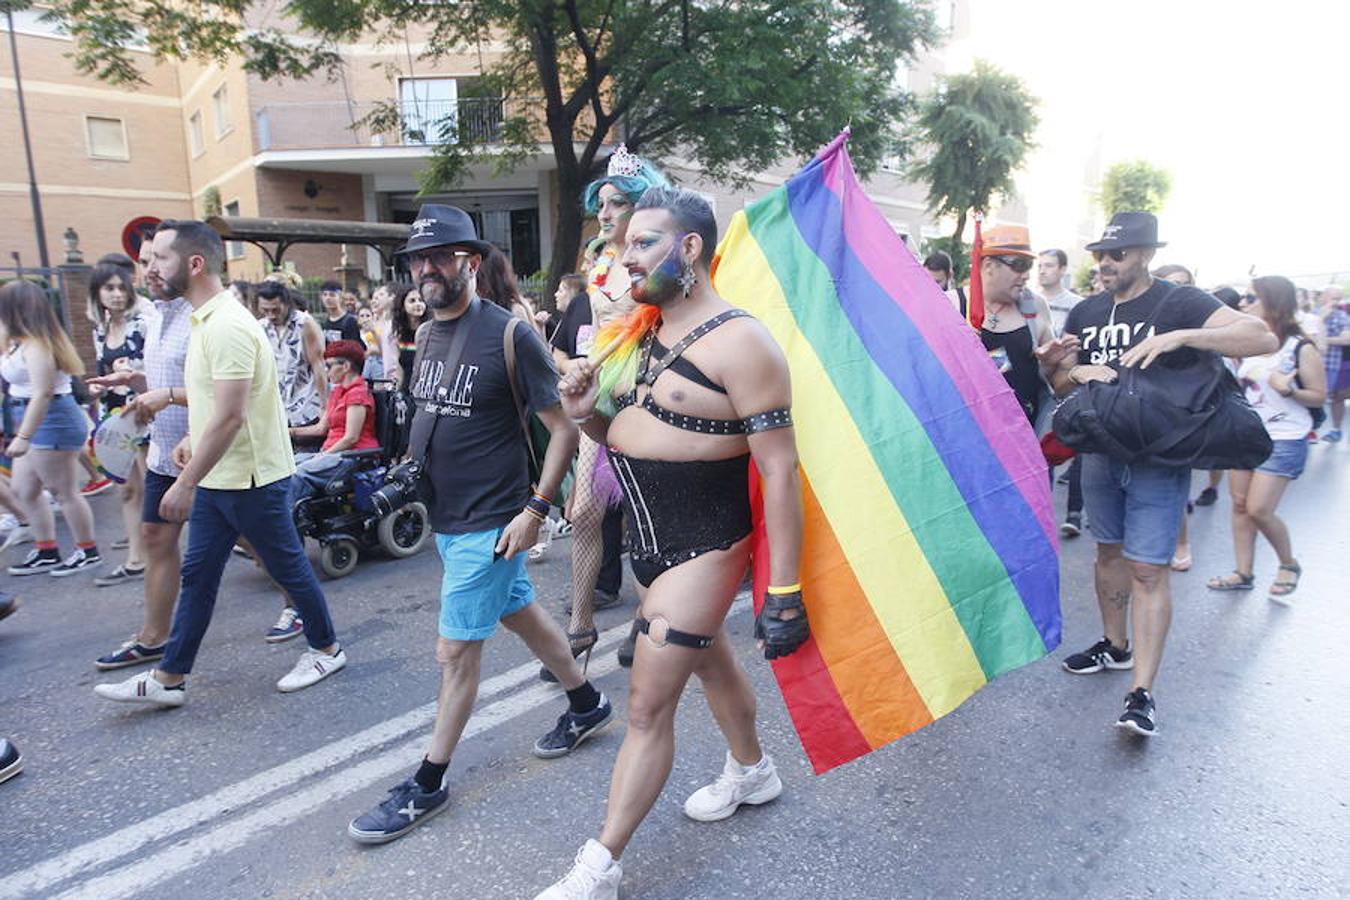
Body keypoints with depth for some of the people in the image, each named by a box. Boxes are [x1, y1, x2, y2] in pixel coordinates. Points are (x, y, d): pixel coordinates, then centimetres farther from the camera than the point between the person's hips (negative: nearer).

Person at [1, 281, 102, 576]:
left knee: (65, 492, 0)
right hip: (38, 425, 11)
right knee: (24, 491, 16)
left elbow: (42, 393, -26)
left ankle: (88, 552, 13)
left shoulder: (34, 345, -19)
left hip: (51, 423, -11)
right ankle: (46, 552, 25)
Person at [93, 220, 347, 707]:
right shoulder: (206, 320, 11)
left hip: (252, 478, -10)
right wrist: (194, 436, 13)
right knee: (197, 576, 14)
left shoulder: (227, 325, -22)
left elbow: (231, 415, -26)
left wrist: (186, 483, -23)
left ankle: (326, 649, 24)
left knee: (289, 567, 6)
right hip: (218, 478, 10)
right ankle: (168, 678, 24)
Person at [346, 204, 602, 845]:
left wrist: (535, 509, -18)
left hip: (489, 523, -8)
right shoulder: (426, 333, 7)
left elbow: (564, 426, -15)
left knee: (456, 649, 0)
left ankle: (428, 785, 18)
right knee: (521, 613, 20)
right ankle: (587, 704, 40)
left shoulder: (509, 334, -16)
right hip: (444, 516, 8)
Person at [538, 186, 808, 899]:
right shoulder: (641, 336, 6)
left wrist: (783, 592, -22)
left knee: (648, 706, -2)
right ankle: (751, 770, 49)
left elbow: (779, 471, -21)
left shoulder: (737, 343, -19)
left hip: (702, 548, -8)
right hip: (649, 541, 9)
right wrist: (588, 412, -5)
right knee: (709, 658, 25)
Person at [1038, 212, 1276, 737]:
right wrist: (1074, 371, -12)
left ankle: (1142, 693, -4)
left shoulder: (1179, 303, -8)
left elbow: (1263, 338, -19)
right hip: (1100, 451, 6)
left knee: (1147, 569, -8)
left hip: (1158, 457, -5)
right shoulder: (1085, 313, 8)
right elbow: (1061, 384, 12)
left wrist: (1182, 337, -31)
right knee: (1109, 552, 17)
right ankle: (1116, 646, 35)